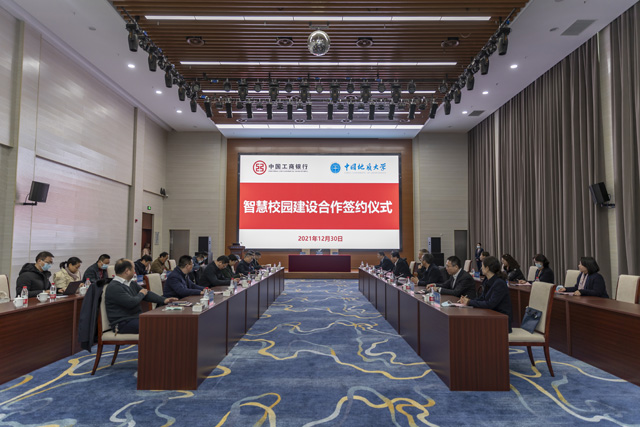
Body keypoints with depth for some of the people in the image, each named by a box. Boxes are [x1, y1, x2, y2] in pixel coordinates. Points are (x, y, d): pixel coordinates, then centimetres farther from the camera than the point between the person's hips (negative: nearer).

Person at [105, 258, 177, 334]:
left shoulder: (132, 283, 14)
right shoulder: (114, 287, -15)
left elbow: (147, 293, 15)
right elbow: (131, 302, -23)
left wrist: (164, 300, 2)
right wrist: (141, 294, -2)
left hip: (136, 317, 9)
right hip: (123, 323, -9)